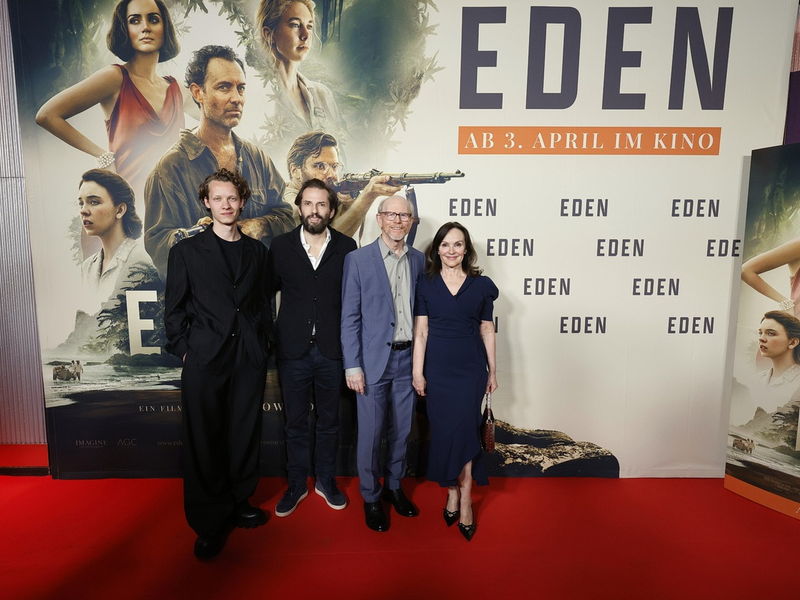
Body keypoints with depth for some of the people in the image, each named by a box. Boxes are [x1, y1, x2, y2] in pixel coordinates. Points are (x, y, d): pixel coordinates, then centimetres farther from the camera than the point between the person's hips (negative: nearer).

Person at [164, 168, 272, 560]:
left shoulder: (257, 251, 10)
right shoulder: (187, 251, 4)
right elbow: (174, 308, 4)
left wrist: (261, 346, 6)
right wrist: (184, 350, -2)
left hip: (249, 360, 2)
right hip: (205, 361, -2)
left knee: (244, 435, 11)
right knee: (203, 441, 6)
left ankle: (238, 503, 32)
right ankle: (209, 523, 22)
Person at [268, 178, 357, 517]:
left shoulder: (346, 248, -2)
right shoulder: (280, 246, -1)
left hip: (331, 351, 0)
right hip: (293, 351, 0)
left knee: (329, 421, 16)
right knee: (295, 423, 15)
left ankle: (326, 481, 37)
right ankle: (297, 484, 35)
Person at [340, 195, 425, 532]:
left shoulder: (419, 260, 5)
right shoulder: (358, 260, -6)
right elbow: (350, 317, -7)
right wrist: (352, 366, -10)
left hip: (408, 359, 4)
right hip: (374, 361, -3)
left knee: (401, 430, 16)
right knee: (370, 433, 7)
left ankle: (394, 486, 38)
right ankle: (370, 497, 29)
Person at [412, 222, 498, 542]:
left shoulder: (481, 285, 2)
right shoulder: (426, 284, 1)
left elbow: (487, 330, 6)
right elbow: (420, 331, 0)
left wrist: (492, 371, 8)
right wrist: (418, 372, -3)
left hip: (470, 368, 0)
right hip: (437, 369, 1)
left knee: (463, 430, -1)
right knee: (444, 431, 7)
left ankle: (459, 496, 17)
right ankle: (457, 494, 25)